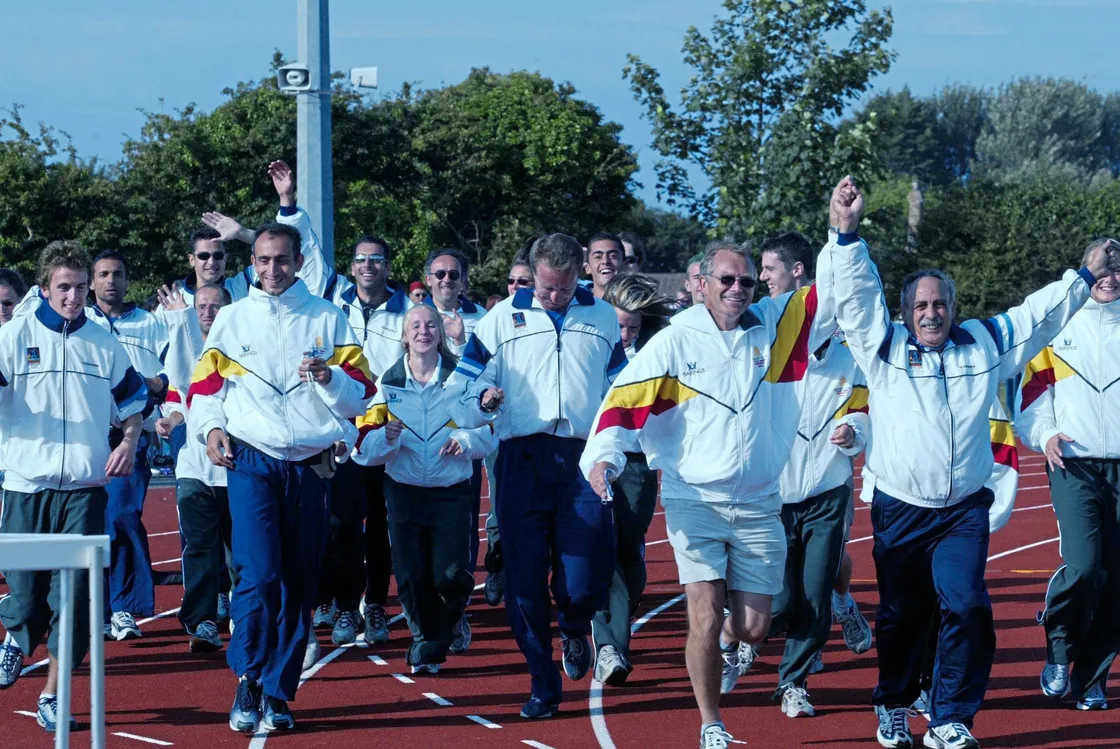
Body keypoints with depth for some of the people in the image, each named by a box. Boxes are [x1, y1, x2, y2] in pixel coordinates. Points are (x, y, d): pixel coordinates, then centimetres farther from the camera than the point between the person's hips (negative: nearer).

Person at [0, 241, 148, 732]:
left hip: (85, 488, 1)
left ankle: (52, 696, 1)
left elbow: (132, 399, 20)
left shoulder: (104, 344, 9)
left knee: (75, 592, -9)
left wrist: (129, 443, 2)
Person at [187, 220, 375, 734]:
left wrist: (329, 377, -12)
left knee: (298, 584, 4)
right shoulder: (232, 319, 11)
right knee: (259, 575, -16)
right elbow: (204, 384, 12)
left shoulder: (327, 319, 9)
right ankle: (248, 682, -3)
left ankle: (278, 692, 13)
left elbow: (360, 394, 7)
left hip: (310, 467, 1)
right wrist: (210, 426, -6)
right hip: (251, 462, -1)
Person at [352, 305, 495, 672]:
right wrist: (387, 435, -24)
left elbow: (488, 430, 5)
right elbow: (364, 446, -2)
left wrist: (466, 438, -16)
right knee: (411, 576, -1)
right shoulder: (388, 382, 2)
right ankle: (427, 641, 23)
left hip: (452, 490, -1)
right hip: (404, 490, 1)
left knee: (450, 575, -11)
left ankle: (452, 617, 22)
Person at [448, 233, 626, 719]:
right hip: (522, 457, 0)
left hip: (584, 457, 0)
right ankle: (543, 687, 9)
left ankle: (574, 632, 27)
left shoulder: (602, 317, 15)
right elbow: (463, 382, 10)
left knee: (584, 582, -9)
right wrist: (482, 401, -11)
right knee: (525, 579, -2)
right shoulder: (504, 317, 10)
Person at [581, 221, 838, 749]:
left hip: (758, 507, 3)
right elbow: (624, 401, -9)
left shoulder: (775, 326, 3)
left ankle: (727, 642, 42)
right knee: (705, 620, -9)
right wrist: (604, 455, -25)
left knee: (753, 628, 4)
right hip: (694, 502, -3)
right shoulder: (675, 341, -5)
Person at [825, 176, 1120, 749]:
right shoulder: (885, 346, 2)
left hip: (964, 511, 1)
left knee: (967, 609, -14)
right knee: (901, 616, 9)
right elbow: (858, 294, -7)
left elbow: (1037, 315, 19)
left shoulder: (985, 344, 9)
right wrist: (847, 234, -17)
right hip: (900, 509, -1)